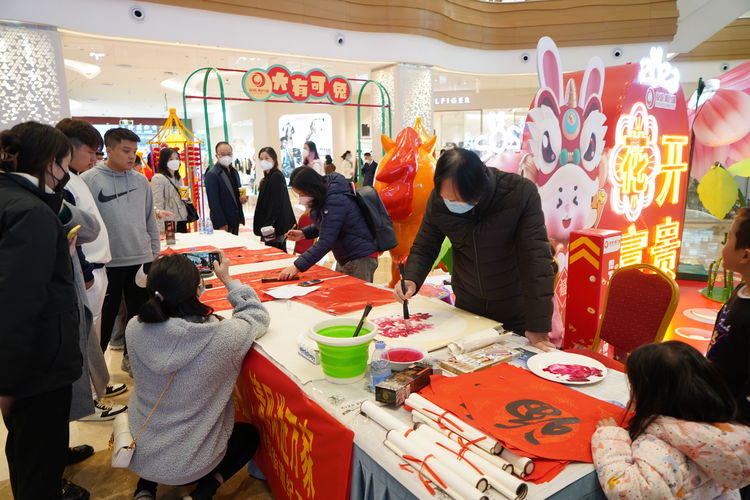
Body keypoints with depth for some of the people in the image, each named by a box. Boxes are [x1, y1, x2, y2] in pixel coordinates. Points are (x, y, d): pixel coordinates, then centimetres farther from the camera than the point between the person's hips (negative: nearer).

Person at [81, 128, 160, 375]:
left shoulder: (141, 181, 6)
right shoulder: (89, 180, -8)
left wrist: (154, 252, 10)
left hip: (141, 260, 4)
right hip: (107, 263, -4)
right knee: (104, 317, 8)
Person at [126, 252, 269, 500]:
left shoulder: (134, 329, -19)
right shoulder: (223, 336, -28)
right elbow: (259, 316, -7)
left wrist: (169, 281, 4)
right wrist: (227, 279, 0)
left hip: (140, 457, 4)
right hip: (191, 464, -4)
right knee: (249, 434, 27)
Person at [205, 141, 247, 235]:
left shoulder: (234, 172, 13)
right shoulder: (212, 174, -12)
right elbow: (213, 202, -16)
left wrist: (241, 199, 1)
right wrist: (221, 224, -18)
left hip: (235, 220, 8)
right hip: (223, 223, -7)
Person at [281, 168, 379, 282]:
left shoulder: (335, 201, -24)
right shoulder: (324, 196, 4)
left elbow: (325, 242, -28)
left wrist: (298, 266, -30)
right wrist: (304, 233, 3)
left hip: (361, 259, -10)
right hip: (344, 259, 10)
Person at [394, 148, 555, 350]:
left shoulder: (522, 193, -25)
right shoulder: (438, 199, -15)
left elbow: (535, 259, -26)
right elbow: (424, 247, -4)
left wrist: (538, 327, -27)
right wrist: (411, 280, -24)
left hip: (516, 312, -3)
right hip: (466, 307, 3)